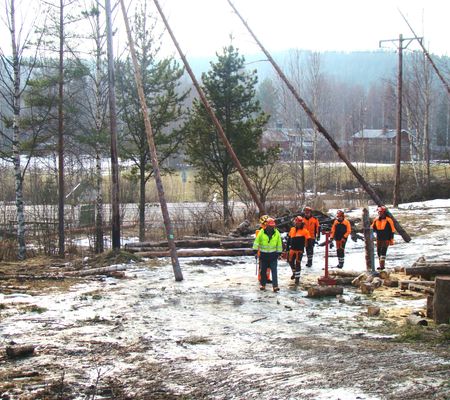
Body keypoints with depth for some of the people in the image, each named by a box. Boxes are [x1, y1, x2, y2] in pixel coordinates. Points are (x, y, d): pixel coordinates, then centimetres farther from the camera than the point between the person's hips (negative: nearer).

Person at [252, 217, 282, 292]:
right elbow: (257, 241, -1)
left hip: (273, 254, 0)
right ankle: (263, 284, 23)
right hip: (263, 254, 0)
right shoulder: (262, 232, -5)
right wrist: (255, 250, -5)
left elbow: (279, 243, 8)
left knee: (274, 270, -7)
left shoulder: (276, 233, 0)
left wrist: (279, 252, 9)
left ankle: (275, 286, -10)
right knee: (263, 270, 9)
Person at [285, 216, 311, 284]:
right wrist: (287, 248, 17)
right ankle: (294, 272, 40)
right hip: (292, 249, 5)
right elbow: (289, 239, 15)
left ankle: (297, 277, 3)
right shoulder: (292, 230, 7)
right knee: (290, 261, 16)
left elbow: (309, 240, -8)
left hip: (300, 250, -5)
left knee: (297, 263, -5)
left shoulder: (305, 231, -7)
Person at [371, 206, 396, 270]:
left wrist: (391, 240, -5)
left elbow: (392, 230, -4)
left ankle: (382, 265, -18)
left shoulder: (388, 220, -8)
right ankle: (380, 265, 19)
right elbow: (373, 228, 19)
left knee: (383, 252, -16)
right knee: (379, 252, 9)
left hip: (386, 240, -6)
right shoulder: (376, 220, 7)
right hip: (379, 239, 6)